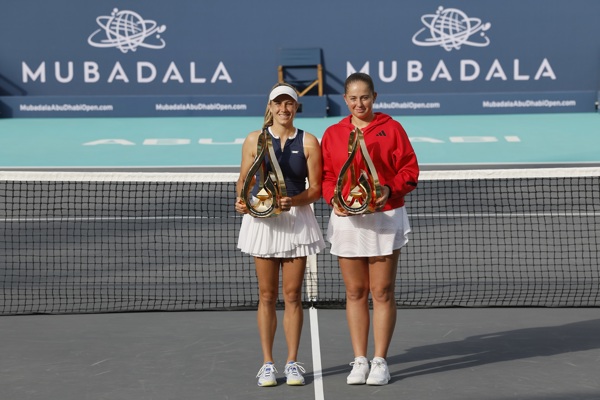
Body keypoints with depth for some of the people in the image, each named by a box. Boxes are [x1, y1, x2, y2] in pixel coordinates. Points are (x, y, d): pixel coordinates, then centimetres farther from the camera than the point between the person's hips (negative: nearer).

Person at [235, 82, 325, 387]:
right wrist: (241, 200, -14)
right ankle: (267, 364, 10)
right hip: (263, 221, 0)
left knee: (292, 295, 3)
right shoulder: (255, 140, 3)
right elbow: (244, 181, 7)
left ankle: (292, 362, 11)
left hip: (297, 221, 0)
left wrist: (293, 201, -17)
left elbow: (316, 188, 0)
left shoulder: (308, 142, 2)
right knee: (267, 295, 4)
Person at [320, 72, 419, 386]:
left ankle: (380, 362, 6)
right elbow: (325, 176, 9)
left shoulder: (391, 129, 1)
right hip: (347, 219, 2)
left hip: (385, 217, -2)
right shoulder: (332, 134, 9)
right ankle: (359, 360, 13)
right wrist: (333, 199, -10)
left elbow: (409, 169, -1)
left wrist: (389, 189, -17)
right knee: (355, 293, 6)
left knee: (382, 292, -1)